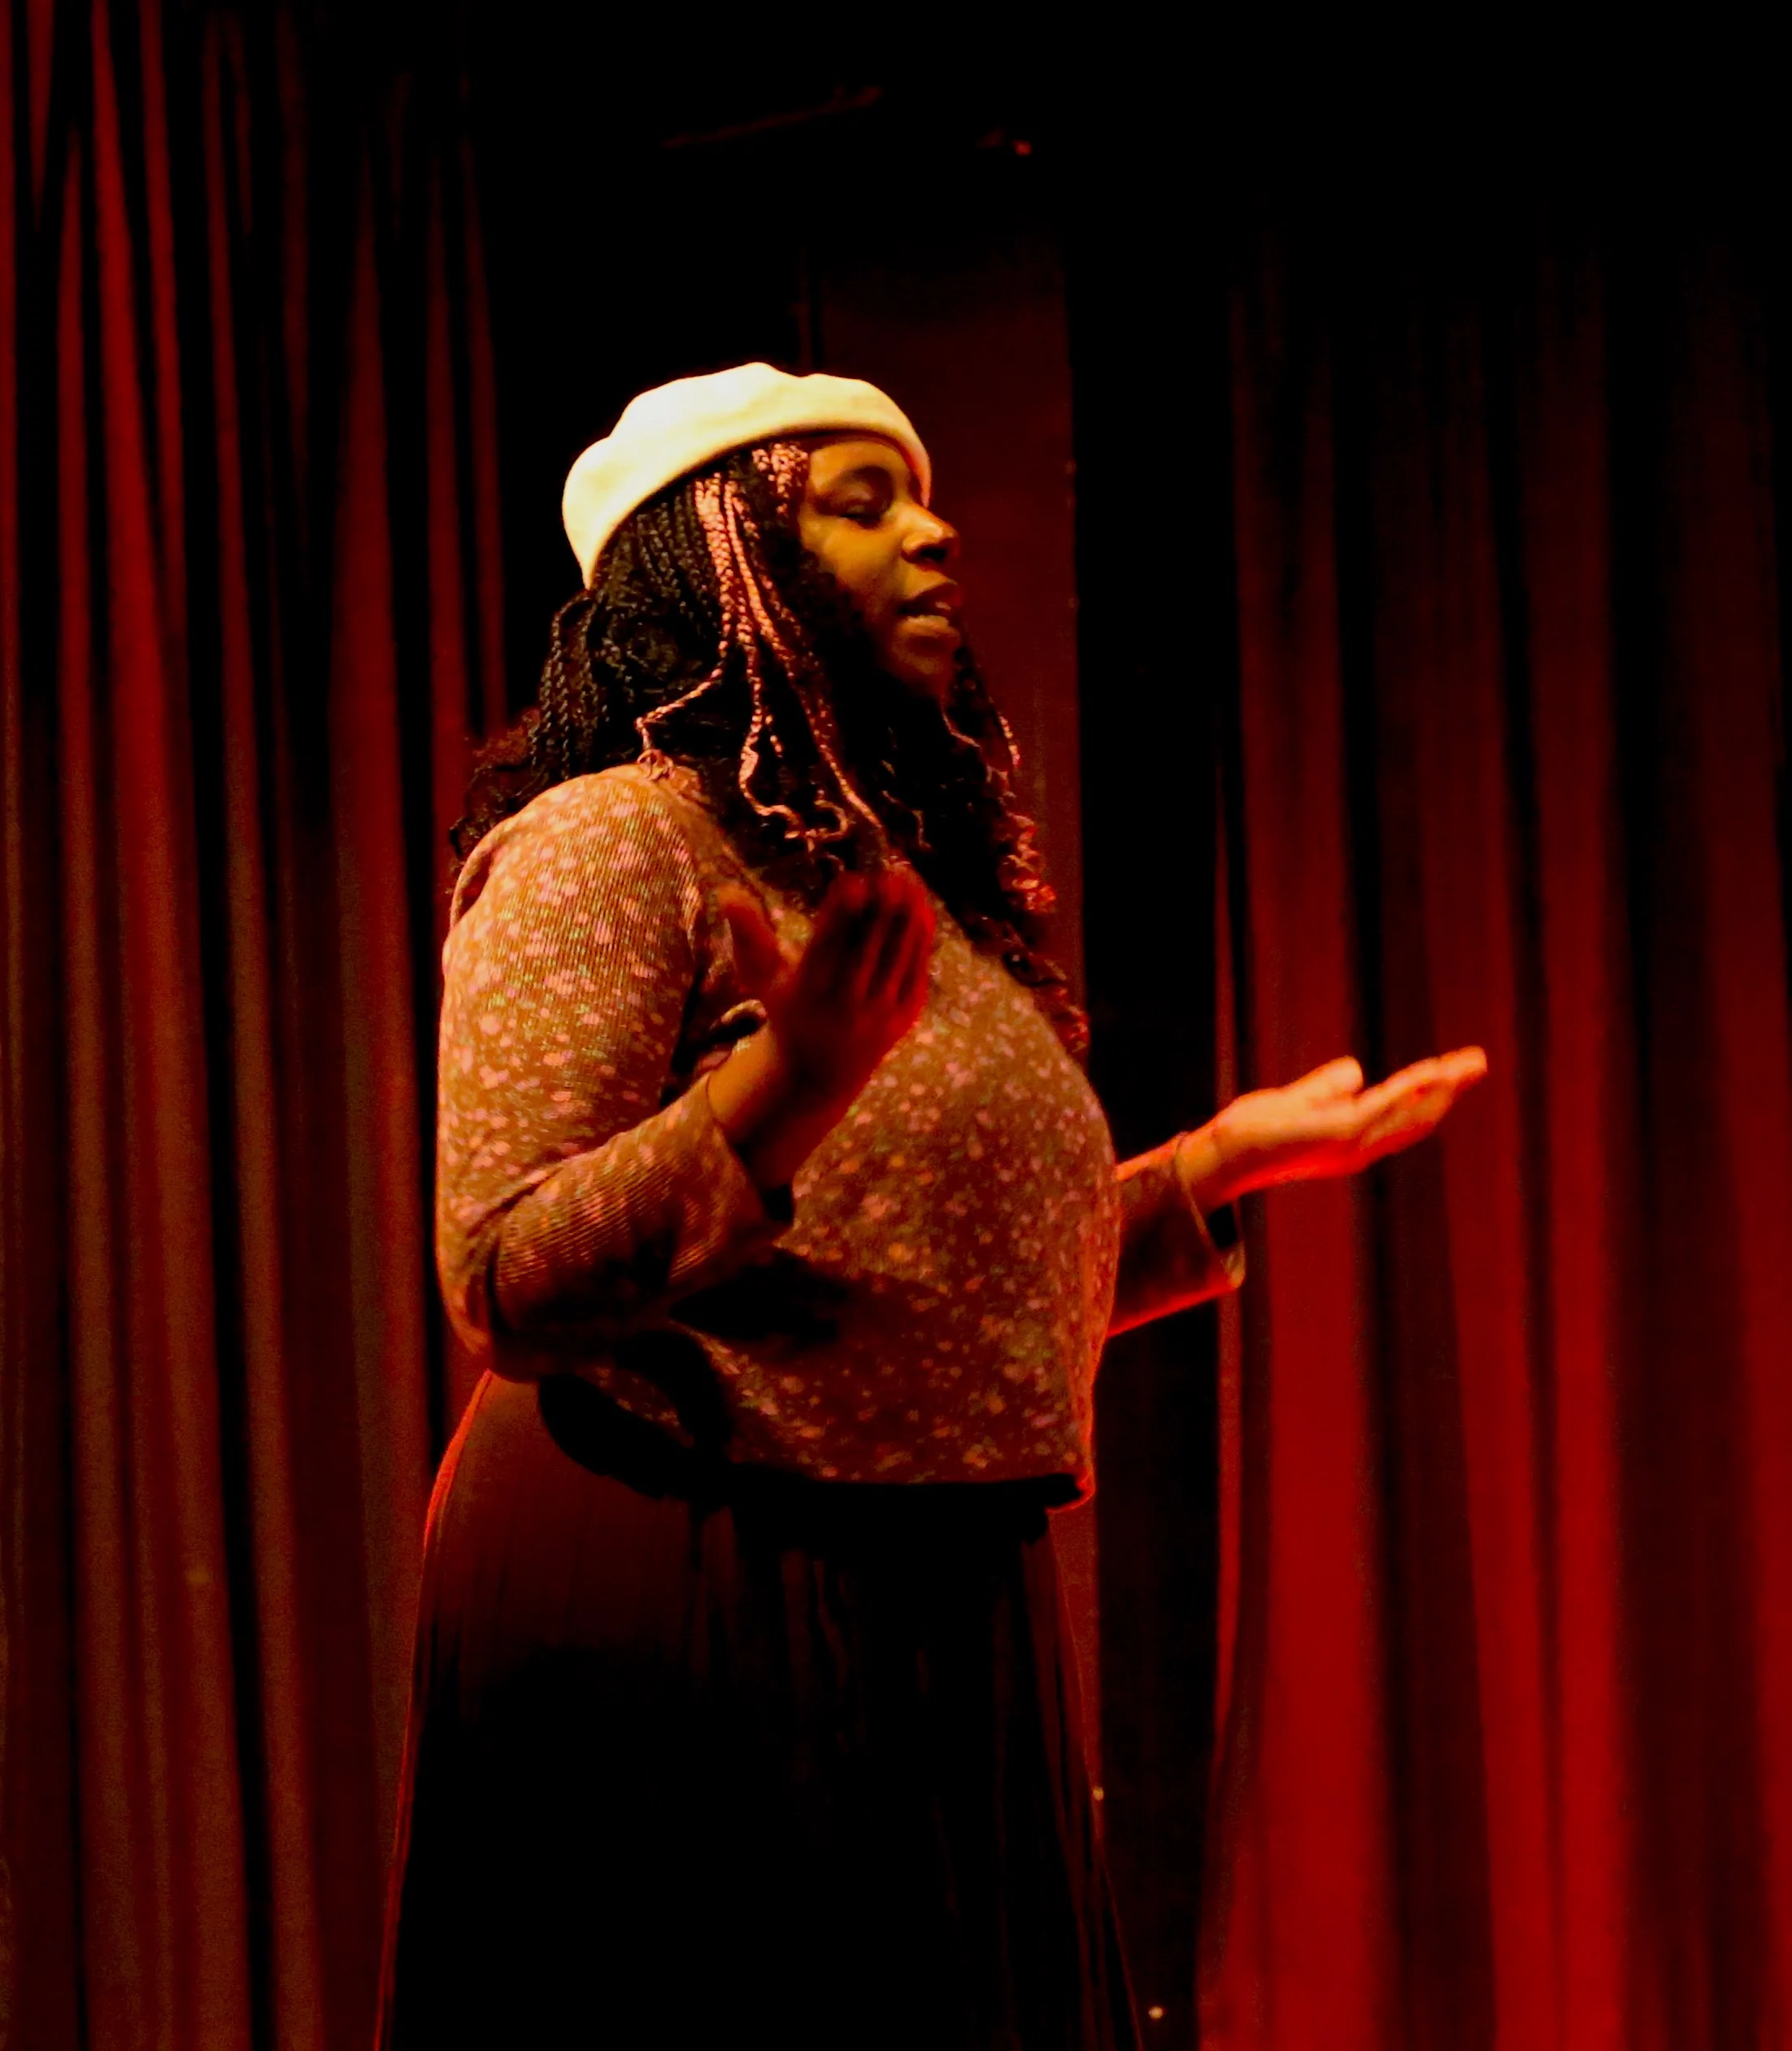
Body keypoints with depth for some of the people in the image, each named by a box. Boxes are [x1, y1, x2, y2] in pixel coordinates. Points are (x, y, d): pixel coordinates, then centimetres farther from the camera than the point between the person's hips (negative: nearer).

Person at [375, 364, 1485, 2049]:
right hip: (683, 1621, -8)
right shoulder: (605, 846, -9)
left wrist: (1221, 1160, 18)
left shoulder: (902, 877, 15)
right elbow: (505, 1291, -18)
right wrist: (776, 1091, -31)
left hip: (940, 1625, 8)